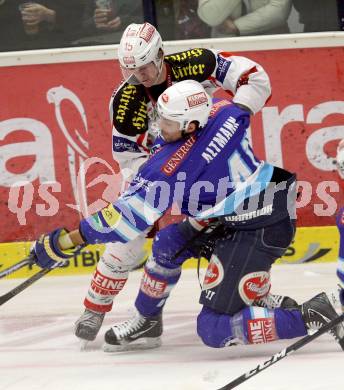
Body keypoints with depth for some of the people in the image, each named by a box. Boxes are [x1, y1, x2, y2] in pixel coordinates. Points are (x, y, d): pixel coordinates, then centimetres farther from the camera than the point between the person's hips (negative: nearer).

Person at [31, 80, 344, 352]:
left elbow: (127, 217, -17)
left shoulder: (170, 166, -21)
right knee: (170, 242, 20)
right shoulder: (221, 111, -3)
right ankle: (147, 324, 37)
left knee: (214, 329, -7)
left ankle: (318, 315, -11)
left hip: (259, 232, -10)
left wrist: (66, 242, -10)